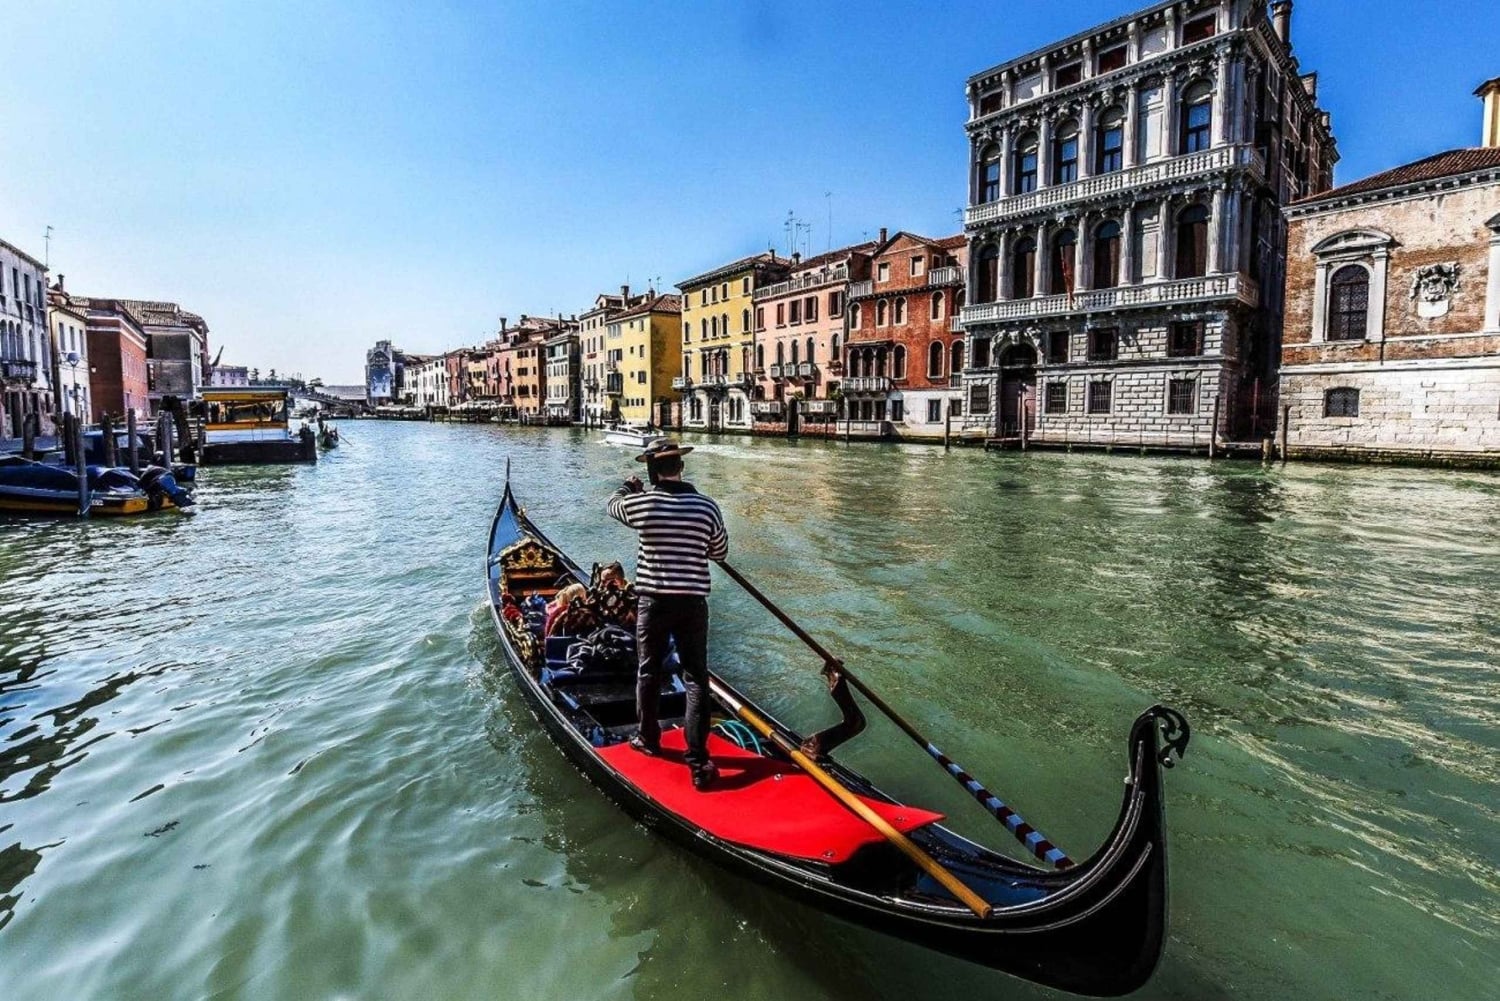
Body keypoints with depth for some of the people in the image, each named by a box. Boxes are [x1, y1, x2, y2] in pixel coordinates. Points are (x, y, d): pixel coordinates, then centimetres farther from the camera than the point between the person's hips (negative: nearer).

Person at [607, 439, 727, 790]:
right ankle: (699, 763, 5)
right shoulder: (706, 507, -6)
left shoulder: (639, 504, -8)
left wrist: (629, 486, 38)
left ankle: (648, 738, 36)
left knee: (648, 672, 18)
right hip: (693, 603, 0)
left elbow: (613, 504, 18)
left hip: (653, 601, 0)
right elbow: (720, 552, 8)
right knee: (696, 679, 5)